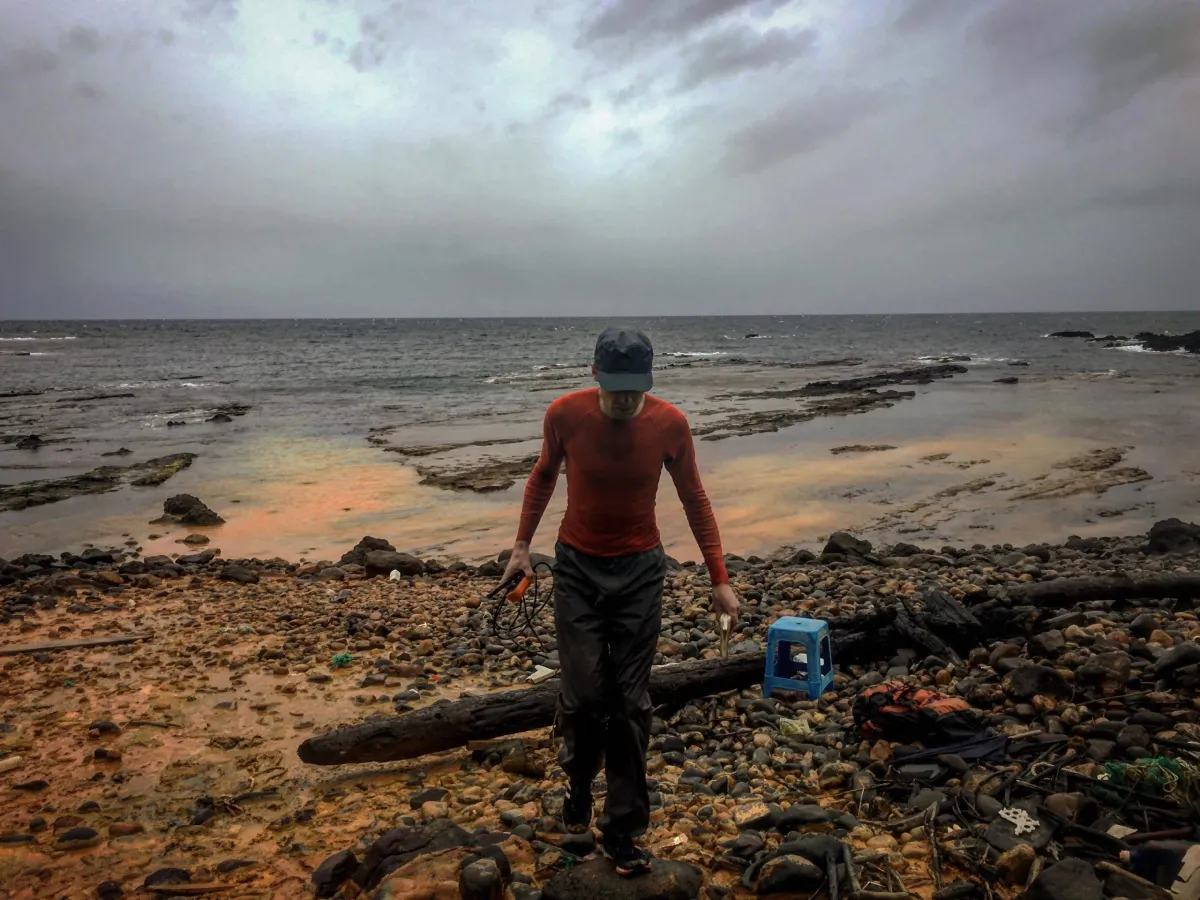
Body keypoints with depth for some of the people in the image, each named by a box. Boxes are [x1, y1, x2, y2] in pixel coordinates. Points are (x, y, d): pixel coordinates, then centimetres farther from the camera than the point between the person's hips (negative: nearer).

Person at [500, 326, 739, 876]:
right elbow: (543, 476, 5)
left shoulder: (669, 424, -14)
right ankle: (577, 783, 31)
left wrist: (719, 578, -1)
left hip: (640, 571, 0)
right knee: (582, 693, -2)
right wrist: (522, 546, 6)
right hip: (577, 567, 0)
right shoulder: (565, 414, -14)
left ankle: (622, 829, 17)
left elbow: (694, 498, -1)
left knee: (630, 703, 2)